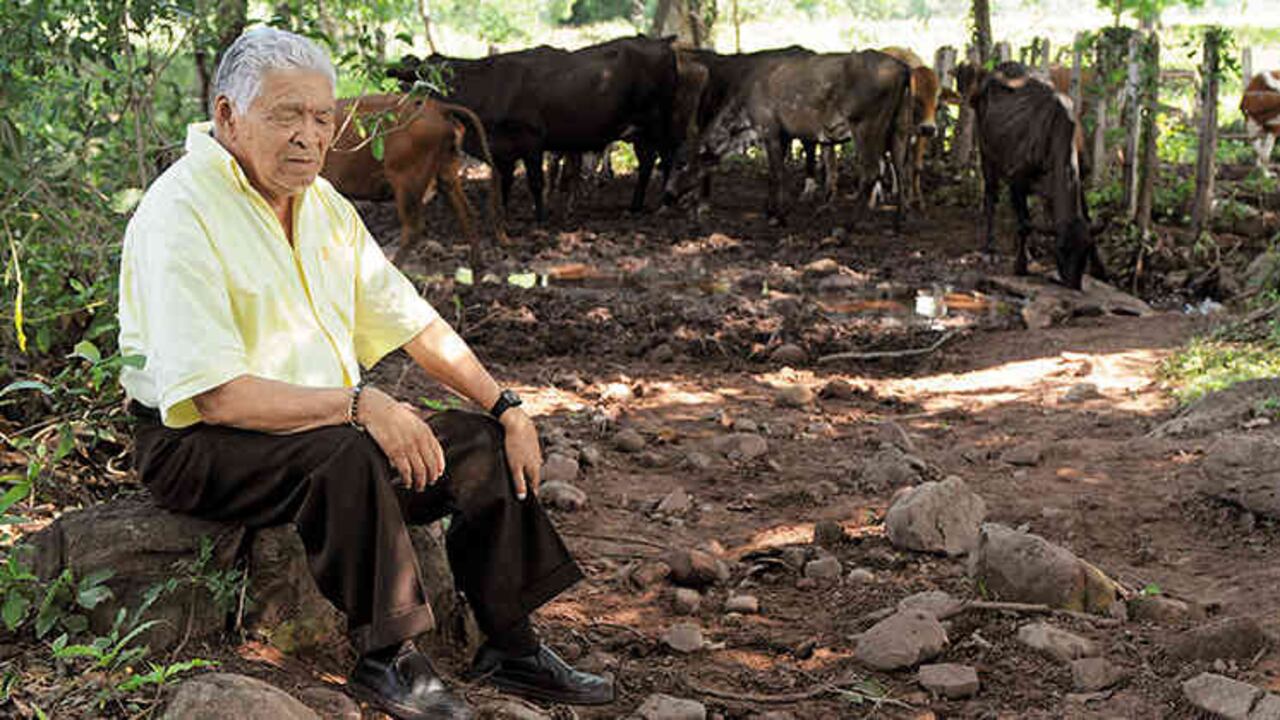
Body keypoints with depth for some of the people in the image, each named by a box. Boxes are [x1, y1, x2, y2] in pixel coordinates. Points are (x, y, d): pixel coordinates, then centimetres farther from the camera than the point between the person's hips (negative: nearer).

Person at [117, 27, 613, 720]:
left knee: (480, 443, -1)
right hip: (199, 443, -8)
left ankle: (511, 648, 8)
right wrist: (358, 404, -32)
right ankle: (386, 660, -18)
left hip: (329, 423, 8)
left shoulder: (320, 201, 7)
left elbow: (410, 319, 12)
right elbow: (214, 395, -28)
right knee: (347, 453, -35)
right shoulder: (180, 213, -20)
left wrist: (504, 404, 3)